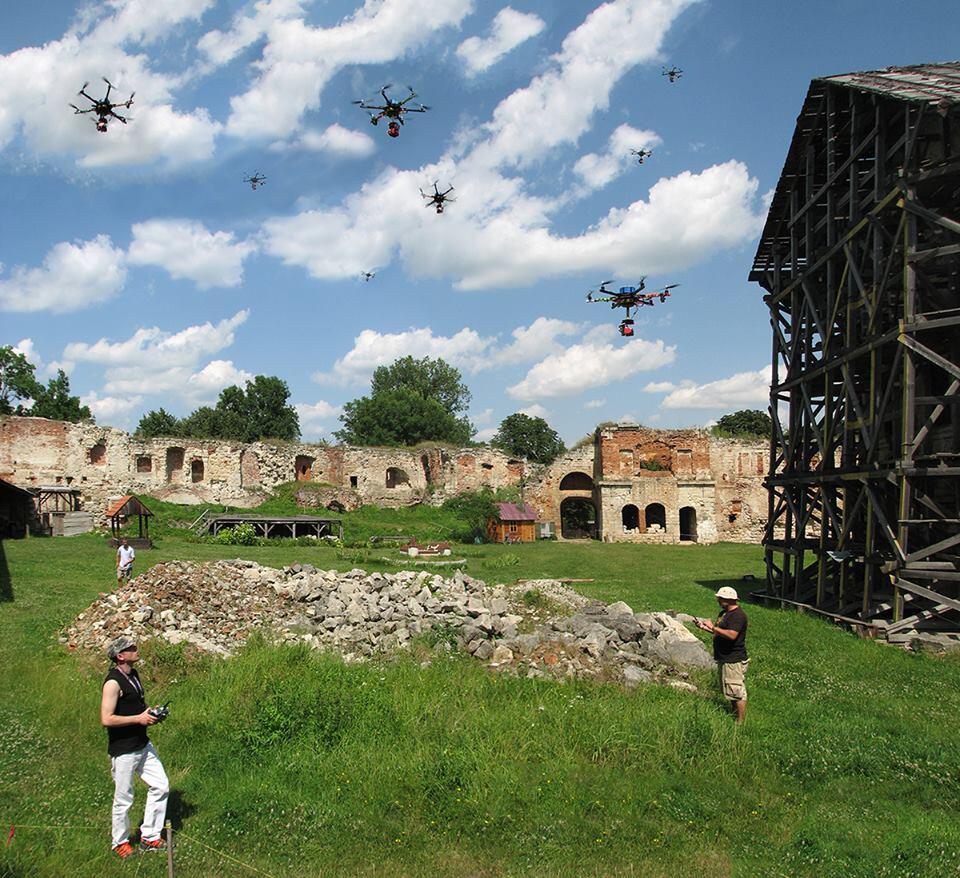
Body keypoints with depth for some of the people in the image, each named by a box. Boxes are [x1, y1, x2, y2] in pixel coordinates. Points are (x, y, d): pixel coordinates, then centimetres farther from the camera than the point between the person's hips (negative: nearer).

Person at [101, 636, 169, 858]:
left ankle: (149, 837, 22)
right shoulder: (113, 682, -20)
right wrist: (139, 718, -21)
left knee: (160, 786, 10)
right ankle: (120, 842, 27)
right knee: (124, 799, 6)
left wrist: (151, 712, 4)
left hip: (142, 744, 9)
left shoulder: (133, 674, 8)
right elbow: (106, 719, -25)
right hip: (123, 750, -9)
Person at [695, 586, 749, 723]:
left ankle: (741, 721, 3)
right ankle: (735, 714, 33)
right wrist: (704, 627, 8)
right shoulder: (724, 613, 12)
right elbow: (719, 633, 21)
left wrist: (713, 627, -25)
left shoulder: (738, 615, -19)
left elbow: (731, 635, -32)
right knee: (729, 690, 20)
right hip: (725, 659, 11)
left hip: (734, 660, -11)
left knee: (737, 691, -4)